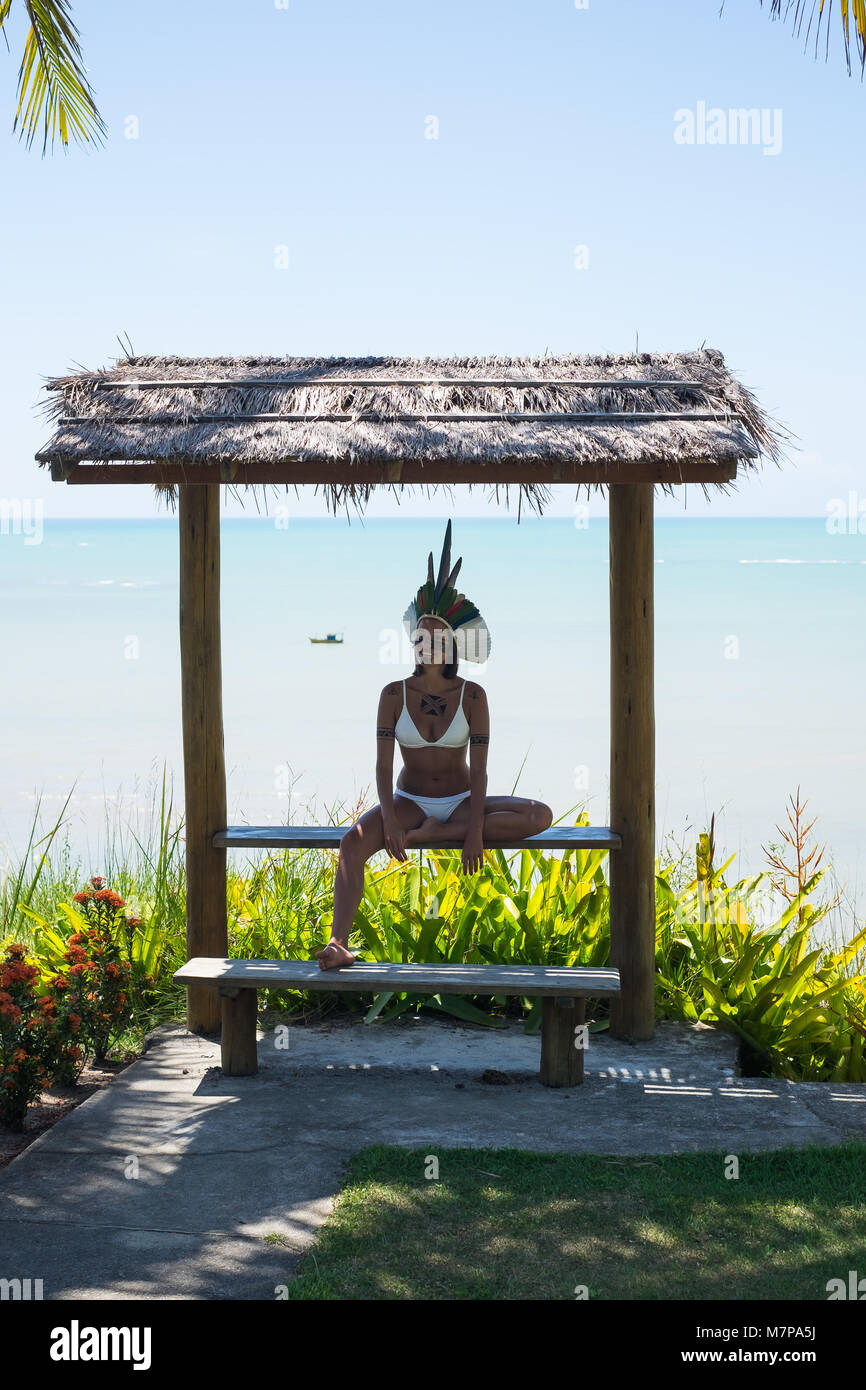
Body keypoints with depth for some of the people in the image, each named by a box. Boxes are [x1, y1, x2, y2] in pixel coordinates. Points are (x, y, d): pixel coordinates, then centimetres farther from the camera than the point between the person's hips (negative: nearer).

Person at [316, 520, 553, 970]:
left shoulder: (472, 696, -5)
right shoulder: (394, 694, -3)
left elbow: (479, 769, -10)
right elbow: (383, 764, -9)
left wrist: (475, 829, -22)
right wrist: (389, 819, -25)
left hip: (462, 801, 0)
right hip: (409, 800, 0)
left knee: (540, 816, -26)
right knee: (352, 842, -32)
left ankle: (434, 833, -23)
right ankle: (338, 944, -42)